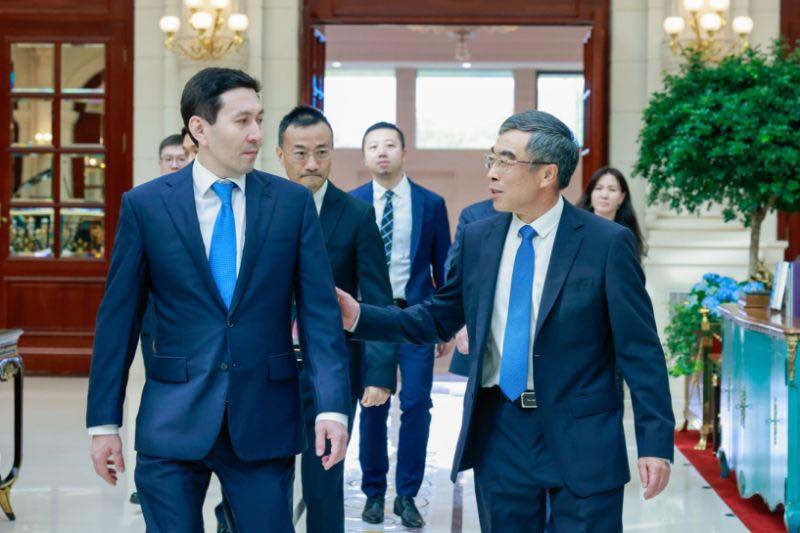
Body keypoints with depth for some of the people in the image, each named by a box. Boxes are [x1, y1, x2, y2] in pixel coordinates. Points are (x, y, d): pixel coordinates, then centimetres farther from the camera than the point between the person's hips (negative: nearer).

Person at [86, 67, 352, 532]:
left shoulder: (293, 202, 2)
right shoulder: (145, 205, 0)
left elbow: (319, 310, -1)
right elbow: (119, 317, 2)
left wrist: (333, 406, -11)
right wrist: (104, 421, 0)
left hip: (266, 420, 1)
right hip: (173, 421, 0)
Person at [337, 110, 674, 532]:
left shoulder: (607, 243, -7)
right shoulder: (477, 238, 5)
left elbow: (641, 350, -7)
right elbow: (438, 319, 13)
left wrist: (655, 443, -11)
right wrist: (359, 316, 0)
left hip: (582, 439, -4)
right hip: (500, 433, 4)